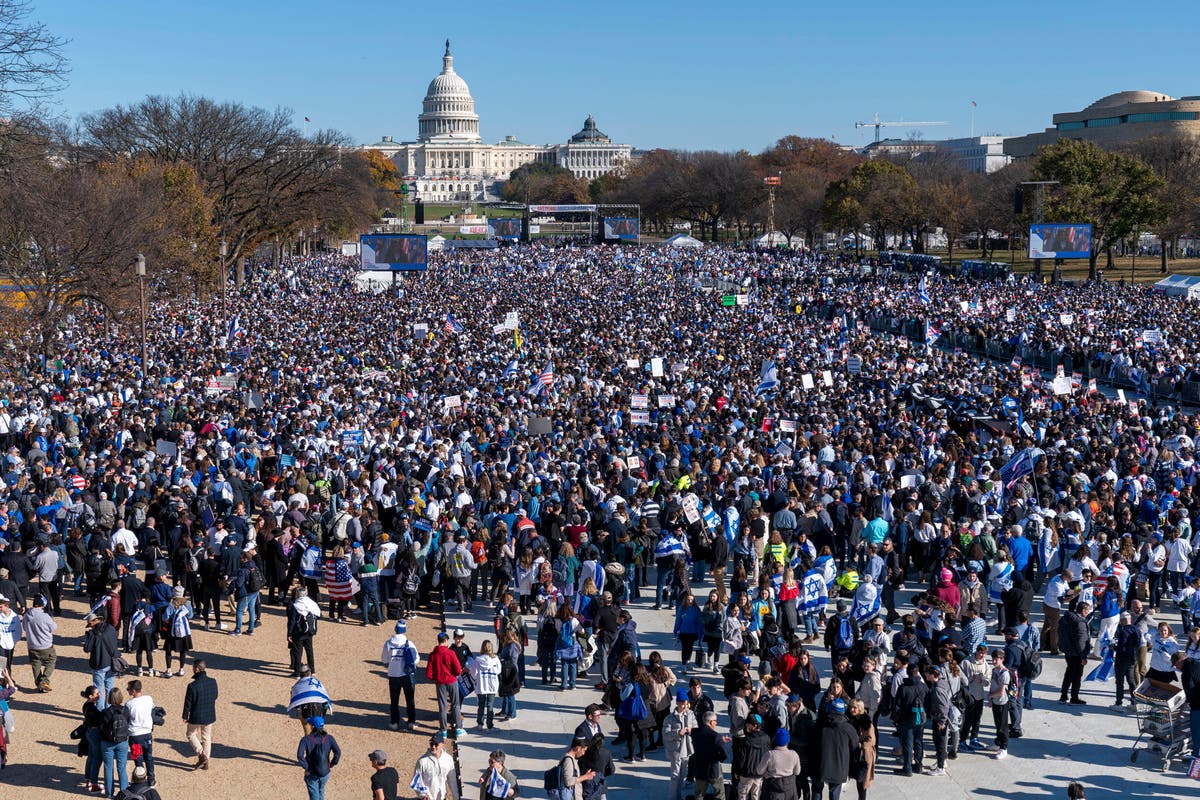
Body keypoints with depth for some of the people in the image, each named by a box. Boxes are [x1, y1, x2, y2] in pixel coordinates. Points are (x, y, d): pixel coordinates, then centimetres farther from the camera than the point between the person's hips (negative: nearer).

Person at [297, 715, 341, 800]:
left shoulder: (306, 739, -16)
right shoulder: (329, 738, -9)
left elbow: (300, 755, -26)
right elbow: (338, 752, -15)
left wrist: (306, 767, -14)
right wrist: (331, 765, -3)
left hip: (312, 774, -3)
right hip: (325, 773, 3)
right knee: (321, 791, 29)